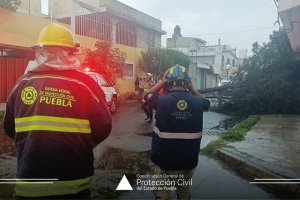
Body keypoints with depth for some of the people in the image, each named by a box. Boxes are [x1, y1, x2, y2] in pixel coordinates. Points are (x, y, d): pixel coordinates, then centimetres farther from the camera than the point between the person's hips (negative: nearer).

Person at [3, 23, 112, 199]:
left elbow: (10, 128, 8)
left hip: (30, 182, 2)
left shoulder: (23, 83, -2)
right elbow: (103, 127, -9)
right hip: (74, 182, -1)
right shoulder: (84, 83, -10)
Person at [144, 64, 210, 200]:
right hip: (189, 161, 3)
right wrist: (191, 88, 11)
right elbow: (206, 102, 19)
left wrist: (162, 82, 11)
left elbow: (147, 96, 10)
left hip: (164, 160, -2)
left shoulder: (161, 99, -13)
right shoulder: (197, 102, -7)